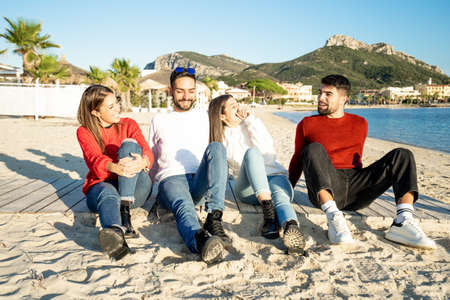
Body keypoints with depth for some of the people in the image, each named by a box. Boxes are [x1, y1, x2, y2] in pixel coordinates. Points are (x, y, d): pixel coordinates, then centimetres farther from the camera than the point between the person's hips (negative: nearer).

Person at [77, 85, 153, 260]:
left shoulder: (129, 125, 10)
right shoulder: (84, 132, 4)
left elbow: (147, 153, -8)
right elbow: (94, 160, -17)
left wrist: (142, 162, -36)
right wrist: (114, 167, -43)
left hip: (134, 189, 1)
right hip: (101, 185, -1)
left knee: (129, 144, -25)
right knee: (108, 194, -38)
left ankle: (125, 211, -39)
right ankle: (115, 234, -70)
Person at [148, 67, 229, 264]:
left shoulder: (204, 117, 25)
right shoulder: (159, 120, 23)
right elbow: (150, 158, 29)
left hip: (200, 183, 1)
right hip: (171, 180, -1)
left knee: (216, 147, -30)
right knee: (183, 207, -38)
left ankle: (214, 218, -42)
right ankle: (200, 240, -70)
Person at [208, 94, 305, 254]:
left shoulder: (250, 125, 15)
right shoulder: (220, 138, 15)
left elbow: (266, 149, -3)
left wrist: (251, 120, -4)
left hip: (275, 176, 1)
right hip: (248, 188, -1)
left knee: (280, 197, -34)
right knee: (251, 152, -30)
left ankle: (292, 227, -68)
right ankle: (267, 210, -48)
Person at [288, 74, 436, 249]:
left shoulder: (359, 124, 21)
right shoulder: (307, 125, 14)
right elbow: (298, 161, 19)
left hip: (355, 192, 3)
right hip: (324, 190, -2)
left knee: (403, 155, -11)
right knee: (314, 149, -30)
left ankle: (402, 223, -30)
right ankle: (333, 218, -42)